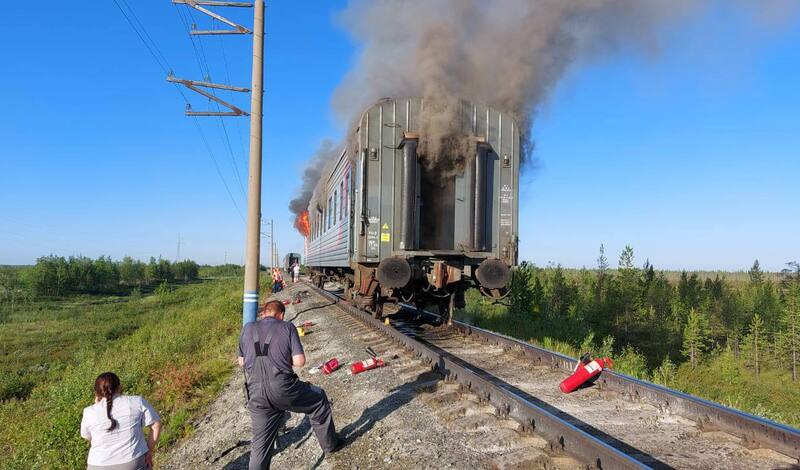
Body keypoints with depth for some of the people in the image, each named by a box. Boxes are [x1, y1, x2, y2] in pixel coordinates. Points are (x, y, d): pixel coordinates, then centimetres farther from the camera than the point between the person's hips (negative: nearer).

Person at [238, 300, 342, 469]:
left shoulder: (248, 328, 14)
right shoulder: (287, 327, 4)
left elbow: (241, 362, 21)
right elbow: (299, 361, -2)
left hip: (256, 394, 3)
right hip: (283, 387, -3)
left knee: (260, 444, 14)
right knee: (319, 399, 25)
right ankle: (329, 444, 37)